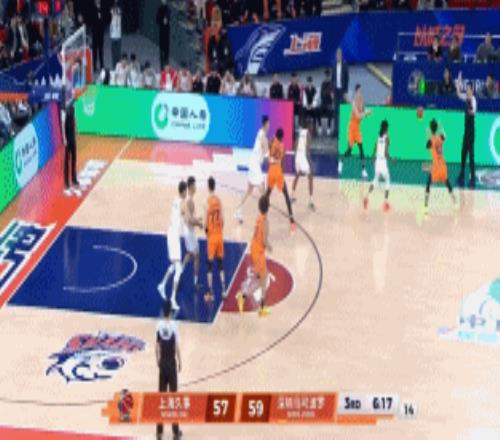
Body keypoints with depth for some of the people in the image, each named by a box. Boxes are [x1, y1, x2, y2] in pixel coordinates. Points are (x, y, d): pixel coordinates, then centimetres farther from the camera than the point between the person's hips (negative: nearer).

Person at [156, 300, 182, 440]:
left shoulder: (159, 325, -3)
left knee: (161, 393, 9)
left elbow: (157, 346, 4)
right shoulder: (173, 325, -13)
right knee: (173, 393, 2)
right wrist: (180, 362, 2)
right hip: (172, 362, -3)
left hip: (162, 362, 3)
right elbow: (177, 347, -10)